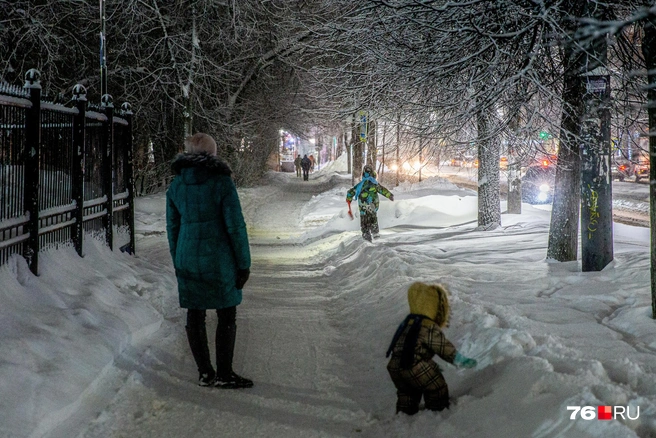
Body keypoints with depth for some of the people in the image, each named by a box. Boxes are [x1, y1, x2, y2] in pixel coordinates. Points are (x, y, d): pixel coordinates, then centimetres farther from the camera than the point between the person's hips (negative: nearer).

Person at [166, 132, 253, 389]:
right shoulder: (221, 182, -9)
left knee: (195, 315, 11)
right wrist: (244, 263, -3)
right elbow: (235, 226, -10)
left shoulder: (176, 186, 5)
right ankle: (224, 374, 8)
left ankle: (205, 372, 16)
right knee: (226, 316, 5)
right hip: (218, 260, -4)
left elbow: (172, 227, 11)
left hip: (187, 260, 5)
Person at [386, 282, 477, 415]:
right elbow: (444, 348, -13)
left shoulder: (408, 322, 13)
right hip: (417, 369, -8)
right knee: (437, 390, 11)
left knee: (406, 394, 29)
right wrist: (461, 361, 0)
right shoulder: (430, 328, -15)